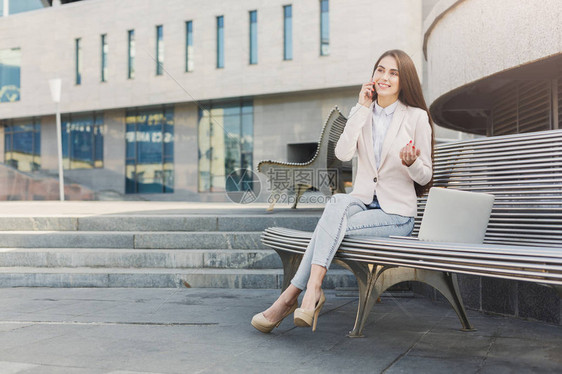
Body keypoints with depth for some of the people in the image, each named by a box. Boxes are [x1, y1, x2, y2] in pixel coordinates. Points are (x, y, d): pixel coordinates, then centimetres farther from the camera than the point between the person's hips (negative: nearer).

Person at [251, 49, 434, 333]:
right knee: (338, 202, -33)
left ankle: (291, 295, -28)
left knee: (332, 224, -29)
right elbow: (342, 153, -8)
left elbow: (425, 176, 2)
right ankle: (312, 290, -40)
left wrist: (411, 163, -21)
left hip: (396, 213, -3)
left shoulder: (417, 117, 0)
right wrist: (362, 108, -9)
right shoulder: (362, 113, 11)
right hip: (361, 202, 3)